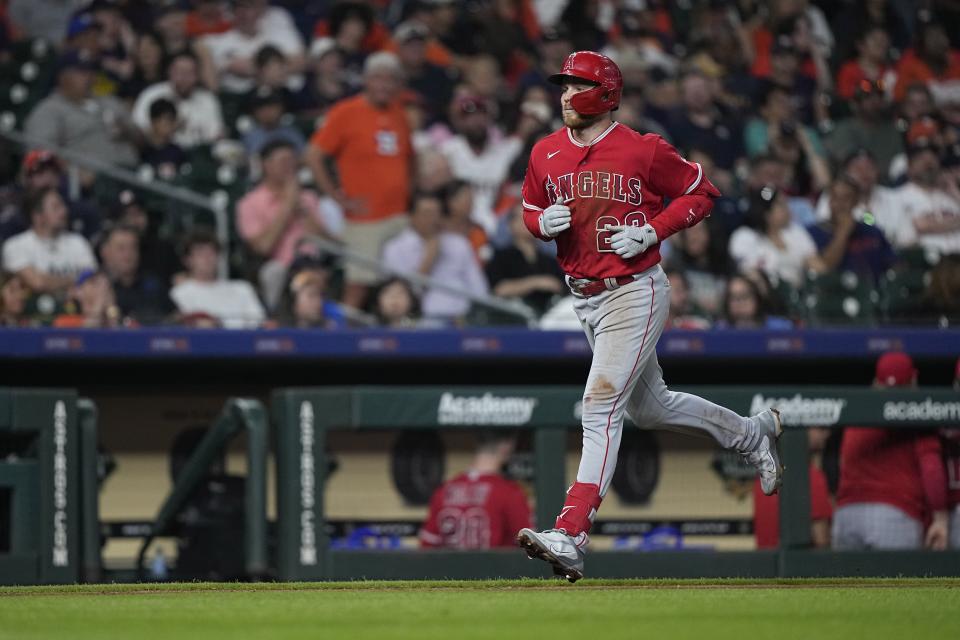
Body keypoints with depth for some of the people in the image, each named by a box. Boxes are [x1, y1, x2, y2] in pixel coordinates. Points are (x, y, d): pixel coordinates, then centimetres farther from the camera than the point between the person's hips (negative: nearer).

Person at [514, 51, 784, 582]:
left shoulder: (642, 151, -12)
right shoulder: (546, 154, 4)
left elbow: (701, 192, -1)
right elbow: (531, 210, 17)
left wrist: (652, 231, -14)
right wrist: (543, 221, -7)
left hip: (635, 294, -8)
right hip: (585, 300, 8)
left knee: (601, 408, -18)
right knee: (650, 408, 21)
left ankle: (569, 536, -24)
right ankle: (751, 434, 46)